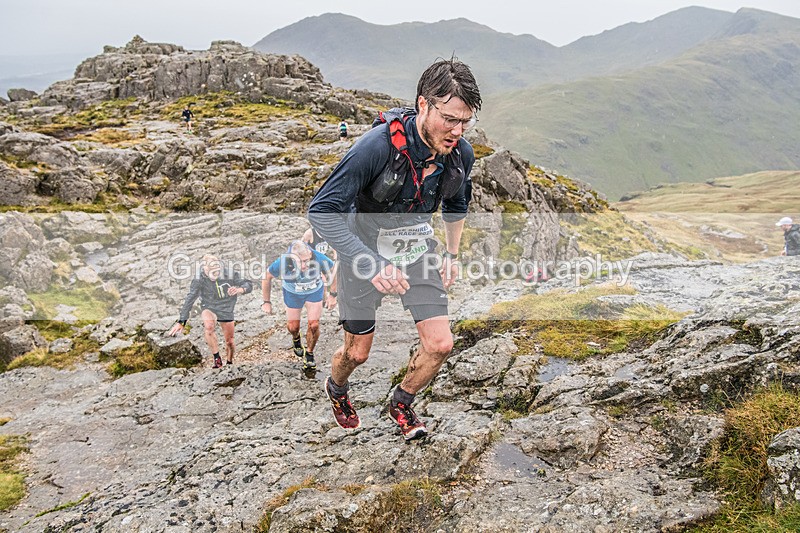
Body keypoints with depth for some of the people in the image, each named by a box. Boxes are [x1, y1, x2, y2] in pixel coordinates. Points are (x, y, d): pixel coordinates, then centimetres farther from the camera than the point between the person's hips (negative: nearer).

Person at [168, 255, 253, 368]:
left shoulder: (230, 275, -22)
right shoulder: (199, 279, -22)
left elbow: (248, 284, -21)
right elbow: (190, 299, -21)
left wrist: (239, 289, -46)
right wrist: (181, 322, -24)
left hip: (226, 310, 1)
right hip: (209, 308, -1)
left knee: (230, 342, 8)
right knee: (209, 325, -36)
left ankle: (229, 363, 40)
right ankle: (217, 359, -24)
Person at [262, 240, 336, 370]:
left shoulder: (320, 259, -37)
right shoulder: (282, 263, -39)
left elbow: (333, 271, -13)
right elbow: (267, 277, -17)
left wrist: (334, 295, -3)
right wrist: (267, 302, -9)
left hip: (314, 292, 0)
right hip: (292, 293, 0)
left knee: (314, 325, -6)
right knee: (293, 327, 10)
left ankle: (309, 354, 22)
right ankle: (296, 339, 49)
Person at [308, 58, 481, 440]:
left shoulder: (461, 154, -15)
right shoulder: (378, 145, -33)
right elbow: (322, 210, -31)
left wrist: (452, 255, 14)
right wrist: (372, 265, -40)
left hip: (418, 251, 4)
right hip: (365, 251, -4)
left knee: (440, 344, -5)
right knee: (357, 352, 10)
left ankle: (401, 404, 24)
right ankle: (336, 390, 47)